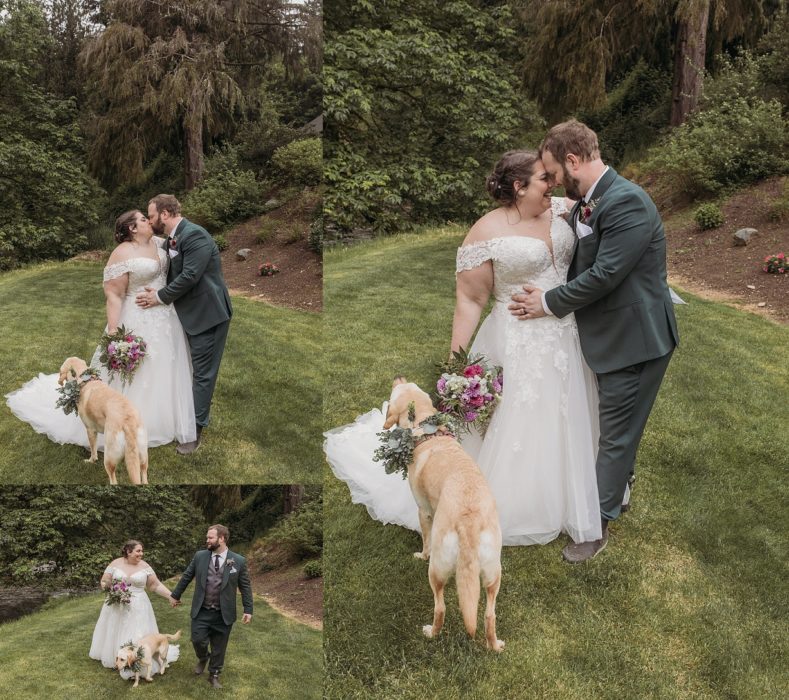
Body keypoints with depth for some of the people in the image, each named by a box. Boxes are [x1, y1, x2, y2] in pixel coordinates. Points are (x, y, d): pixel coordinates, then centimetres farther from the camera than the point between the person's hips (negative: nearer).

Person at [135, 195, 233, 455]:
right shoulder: (171, 239, 9)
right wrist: (157, 292, -8)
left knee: (202, 373, -1)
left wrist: (159, 297, -15)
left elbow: (189, 276, -25)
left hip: (208, 314, -9)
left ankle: (195, 431, 6)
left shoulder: (194, 235, -19)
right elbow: (174, 275, 12)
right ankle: (193, 419, 31)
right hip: (193, 314, 9)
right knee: (197, 370, 19)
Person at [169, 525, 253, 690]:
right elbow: (186, 577, 10)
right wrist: (175, 595, 17)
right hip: (201, 611, 1)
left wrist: (248, 610, -3)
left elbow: (245, 587, -1)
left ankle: (214, 675, 30)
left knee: (218, 648, 8)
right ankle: (203, 658, 29)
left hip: (223, 614, -1)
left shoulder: (239, 561, -7)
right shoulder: (200, 556, -2)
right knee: (198, 640, -5)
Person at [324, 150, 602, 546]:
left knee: (562, 425, 18)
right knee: (517, 429, 5)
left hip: (566, 340, 6)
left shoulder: (560, 209, 2)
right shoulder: (487, 233, -14)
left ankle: (562, 501, 40)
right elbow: (470, 300, -11)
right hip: (518, 349, -6)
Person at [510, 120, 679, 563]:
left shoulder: (627, 203, -24)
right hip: (609, 334, 9)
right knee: (617, 423, 26)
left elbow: (604, 274, -27)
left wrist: (550, 303, -16)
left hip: (636, 339, -9)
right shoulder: (584, 205, 4)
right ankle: (623, 479, 49)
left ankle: (599, 524, 16)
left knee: (617, 433, 3)